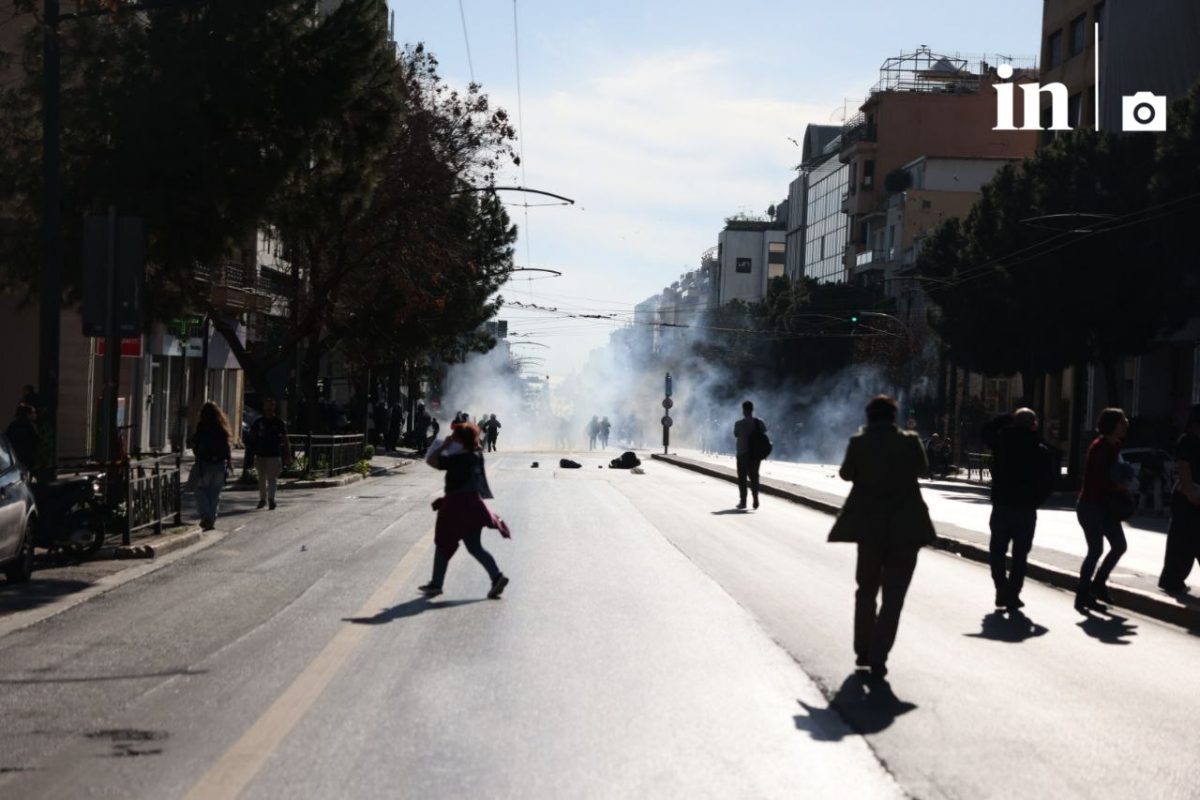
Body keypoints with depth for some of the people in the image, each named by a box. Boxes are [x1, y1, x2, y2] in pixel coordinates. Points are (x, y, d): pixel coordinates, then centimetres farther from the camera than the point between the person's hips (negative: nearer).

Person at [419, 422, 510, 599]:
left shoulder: (457, 460, -18)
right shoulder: (477, 457, 4)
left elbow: (431, 461, -16)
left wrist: (444, 446, -5)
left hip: (456, 507, -7)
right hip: (472, 504, 7)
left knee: (443, 545, 7)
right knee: (475, 547, 11)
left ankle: (436, 584, 14)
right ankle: (497, 576, -3)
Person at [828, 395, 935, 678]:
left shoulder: (859, 442, -8)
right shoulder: (909, 441, -6)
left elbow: (846, 473, 6)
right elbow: (922, 467, 11)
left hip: (869, 525, 1)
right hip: (906, 527, -1)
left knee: (866, 589, 19)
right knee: (893, 595, 4)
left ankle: (863, 651, 21)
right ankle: (878, 657, -3)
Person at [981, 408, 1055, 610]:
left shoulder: (1002, 441, -3)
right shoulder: (1040, 450, -3)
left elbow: (985, 431, 19)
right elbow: (1049, 482, -4)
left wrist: (1007, 418, 13)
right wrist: (1035, 500, 7)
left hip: (1002, 505, 0)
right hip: (1027, 509, 0)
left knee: (998, 551, 12)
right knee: (1020, 554, 8)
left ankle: (1002, 590, -2)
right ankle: (1012, 595, 6)